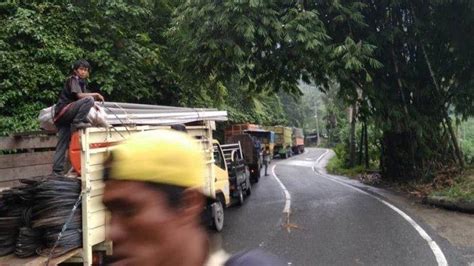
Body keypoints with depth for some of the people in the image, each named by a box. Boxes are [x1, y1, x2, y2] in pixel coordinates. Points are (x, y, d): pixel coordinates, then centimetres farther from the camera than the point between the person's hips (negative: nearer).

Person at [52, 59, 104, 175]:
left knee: (62, 144, 4)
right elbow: (79, 95, -17)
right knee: (89, 100, -25)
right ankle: (78, 122, -20)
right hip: (63, 111, -9)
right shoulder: (73, 79, -2)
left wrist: (94, 105, 0)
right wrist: (96, 95, -11)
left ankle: (57, 171, 3)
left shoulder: (82, 83, 23)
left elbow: (82, 99, 16)